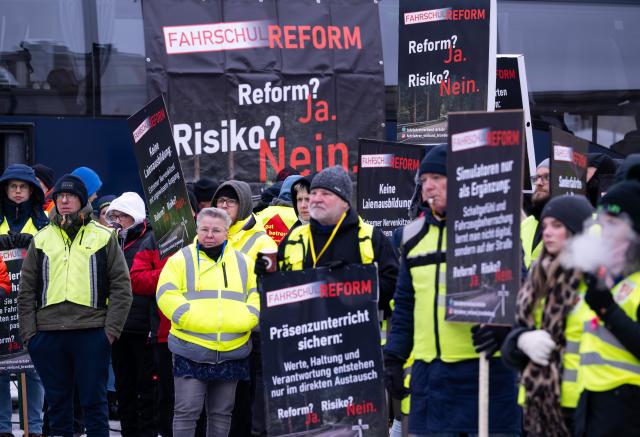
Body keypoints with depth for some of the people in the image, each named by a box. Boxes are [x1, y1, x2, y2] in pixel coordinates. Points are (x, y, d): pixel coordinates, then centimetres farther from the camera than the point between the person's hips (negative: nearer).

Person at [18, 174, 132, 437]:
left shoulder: (104, 237, 6)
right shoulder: (41, 239, 12)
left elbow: (121, 287, 2)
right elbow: (27, 290, 12)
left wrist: (111, 329, -7)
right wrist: (29, 332, 2)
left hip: (91, 331, -3)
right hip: (49, 333, 3)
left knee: (94, 401, 0)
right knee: (57, 402, 9)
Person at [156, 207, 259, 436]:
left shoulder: (244, 262, 13)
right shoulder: (181, 260, 3)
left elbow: (257, 295, 12)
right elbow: (167, 295, -5)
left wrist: (247, 319, -7)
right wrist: (191, 319, -17)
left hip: (232, 351, 3)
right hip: (191, 351, -3)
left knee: (222, 413, 10)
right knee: (187, 411, -5)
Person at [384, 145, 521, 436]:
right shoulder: (414, 235, 15)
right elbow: (404, 305, 19)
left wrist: (501, 328, -22)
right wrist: (394, 357, 13)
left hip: (482, 366, -5)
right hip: (427, 369, 5)